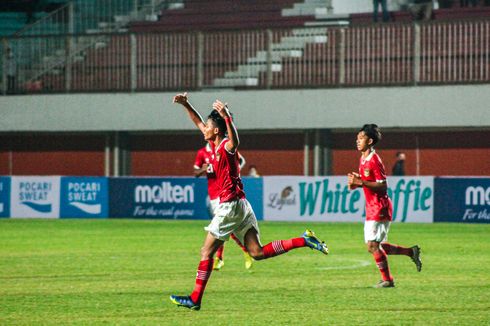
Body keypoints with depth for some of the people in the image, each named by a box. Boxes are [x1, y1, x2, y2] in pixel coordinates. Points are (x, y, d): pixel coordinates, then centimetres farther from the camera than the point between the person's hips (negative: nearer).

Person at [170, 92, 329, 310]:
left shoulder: (226, 146, -12)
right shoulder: (215, 145, 14)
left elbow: (235, 140, -38)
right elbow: (199, 123, 28)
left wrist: (226, 117, -51)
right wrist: (186, 105, 20)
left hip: (231, 205, -9)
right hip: (240, 205, 9)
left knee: (207, 251, -2)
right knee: (257, 252, 2)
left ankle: (195, 299, 1)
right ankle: (305, 240, -4)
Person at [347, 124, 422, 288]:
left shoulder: (374, 160, -16)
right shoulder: (363, 159, 12)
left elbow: (382, 186, -19)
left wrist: (361, 182, -24)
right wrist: (355, 182, 4)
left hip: (380, 207, -9)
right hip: (371, 207, 9)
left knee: (373, 245, -10)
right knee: (374, 246, 10)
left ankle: (387, 279, -1)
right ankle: (411, 252, 20)